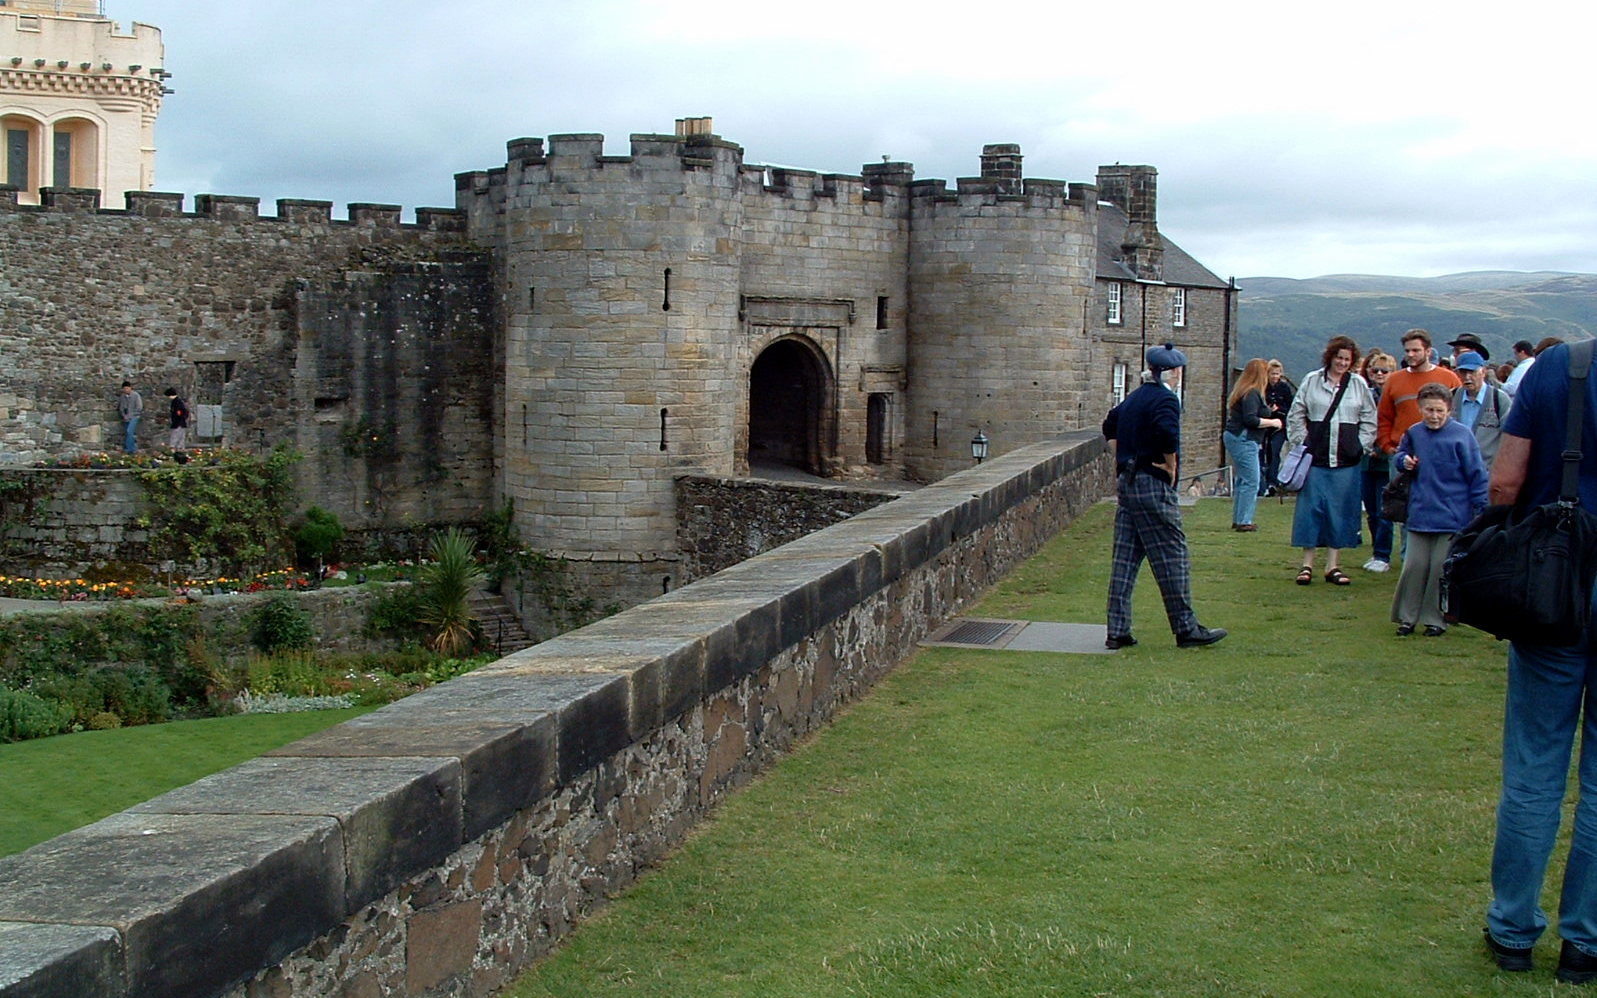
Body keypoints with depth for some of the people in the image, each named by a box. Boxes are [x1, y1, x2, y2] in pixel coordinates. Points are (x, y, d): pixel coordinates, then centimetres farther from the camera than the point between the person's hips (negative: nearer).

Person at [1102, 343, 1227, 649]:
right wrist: (1171, 465, -15)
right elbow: (1166, 432, -29)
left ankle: (1117, 631, 7)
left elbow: (1110, 426, 32)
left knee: (1124, 558, 7)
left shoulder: (1132, 399, 16)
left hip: (1127, 483, 9)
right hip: (1153, 487, -9)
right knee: (1173, 557, -1)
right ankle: (1186, 629, 5)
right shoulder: (1165, 398, -12)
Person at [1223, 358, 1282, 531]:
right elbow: (1250, 419, -22)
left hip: (1235, 438, 11)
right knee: (1251, 481, -8)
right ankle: (1244, 521, -7)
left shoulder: (1243, 391, 15)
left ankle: (1237, 520, 19)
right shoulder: (1252, 393, -15)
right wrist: (1272, 422, -11)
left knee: (1243, 480, 15)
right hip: (1244, 440, -11)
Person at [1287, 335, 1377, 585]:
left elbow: (1369, 420, 12)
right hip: (1315, 457, -1)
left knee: (1340, 510, 3)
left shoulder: (1359, 384, 8)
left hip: (1346, 461, 1)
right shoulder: (1311, 381, 5)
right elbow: (1296, 416, 8)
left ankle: (1333, 565, 9)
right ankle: (1307, 564, 4)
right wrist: (1301, 443, 0)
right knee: (1311, 507, -2)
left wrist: (1361, 446, 2)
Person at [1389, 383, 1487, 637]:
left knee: (1442, 568, 2)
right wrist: (1404, 461, -1)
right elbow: (1401, 455, 23)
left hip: (1452, 516, -3)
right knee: (1414, 566, 3)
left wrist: (1481, 509, -6)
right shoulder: (1414, 433, 4)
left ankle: (1435, 619, 15)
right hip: (1420, 513, 3)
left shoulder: (1461, 435, -8)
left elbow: (1476, 474, -5)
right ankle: (1407, 617, 15)